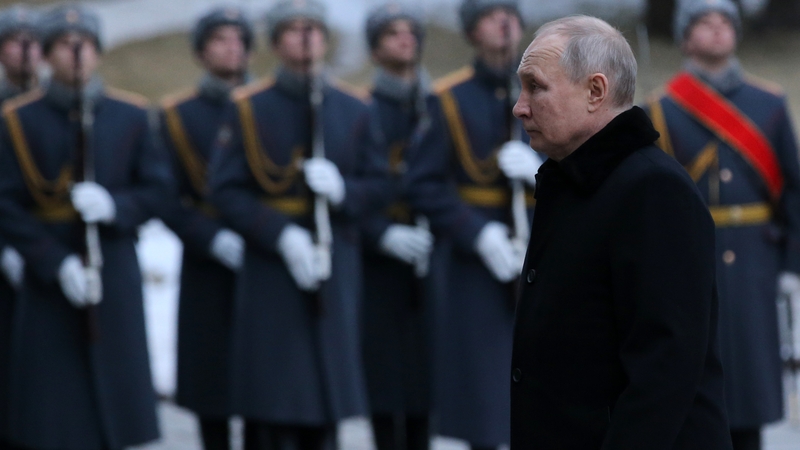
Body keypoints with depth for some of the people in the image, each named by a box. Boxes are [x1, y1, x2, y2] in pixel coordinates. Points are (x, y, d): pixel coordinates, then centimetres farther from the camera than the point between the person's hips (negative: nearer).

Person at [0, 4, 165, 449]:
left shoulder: (131, 115, 5)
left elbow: (157, 187, 5)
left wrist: (115, 206, -16)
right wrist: (57, 263, -15)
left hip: (116, 275, 2)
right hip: (49, 279, -2)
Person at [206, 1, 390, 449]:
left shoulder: (354, 110, 10)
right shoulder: (247, 109, 2)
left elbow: (380, 187, 9)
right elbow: (225, 190, -4)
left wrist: (343, 190, -14)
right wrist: (281, 235, -17)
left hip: (336, 265, 3)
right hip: (270, 266, -3)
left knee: (327, 390, 5)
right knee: (277, 402, -4)